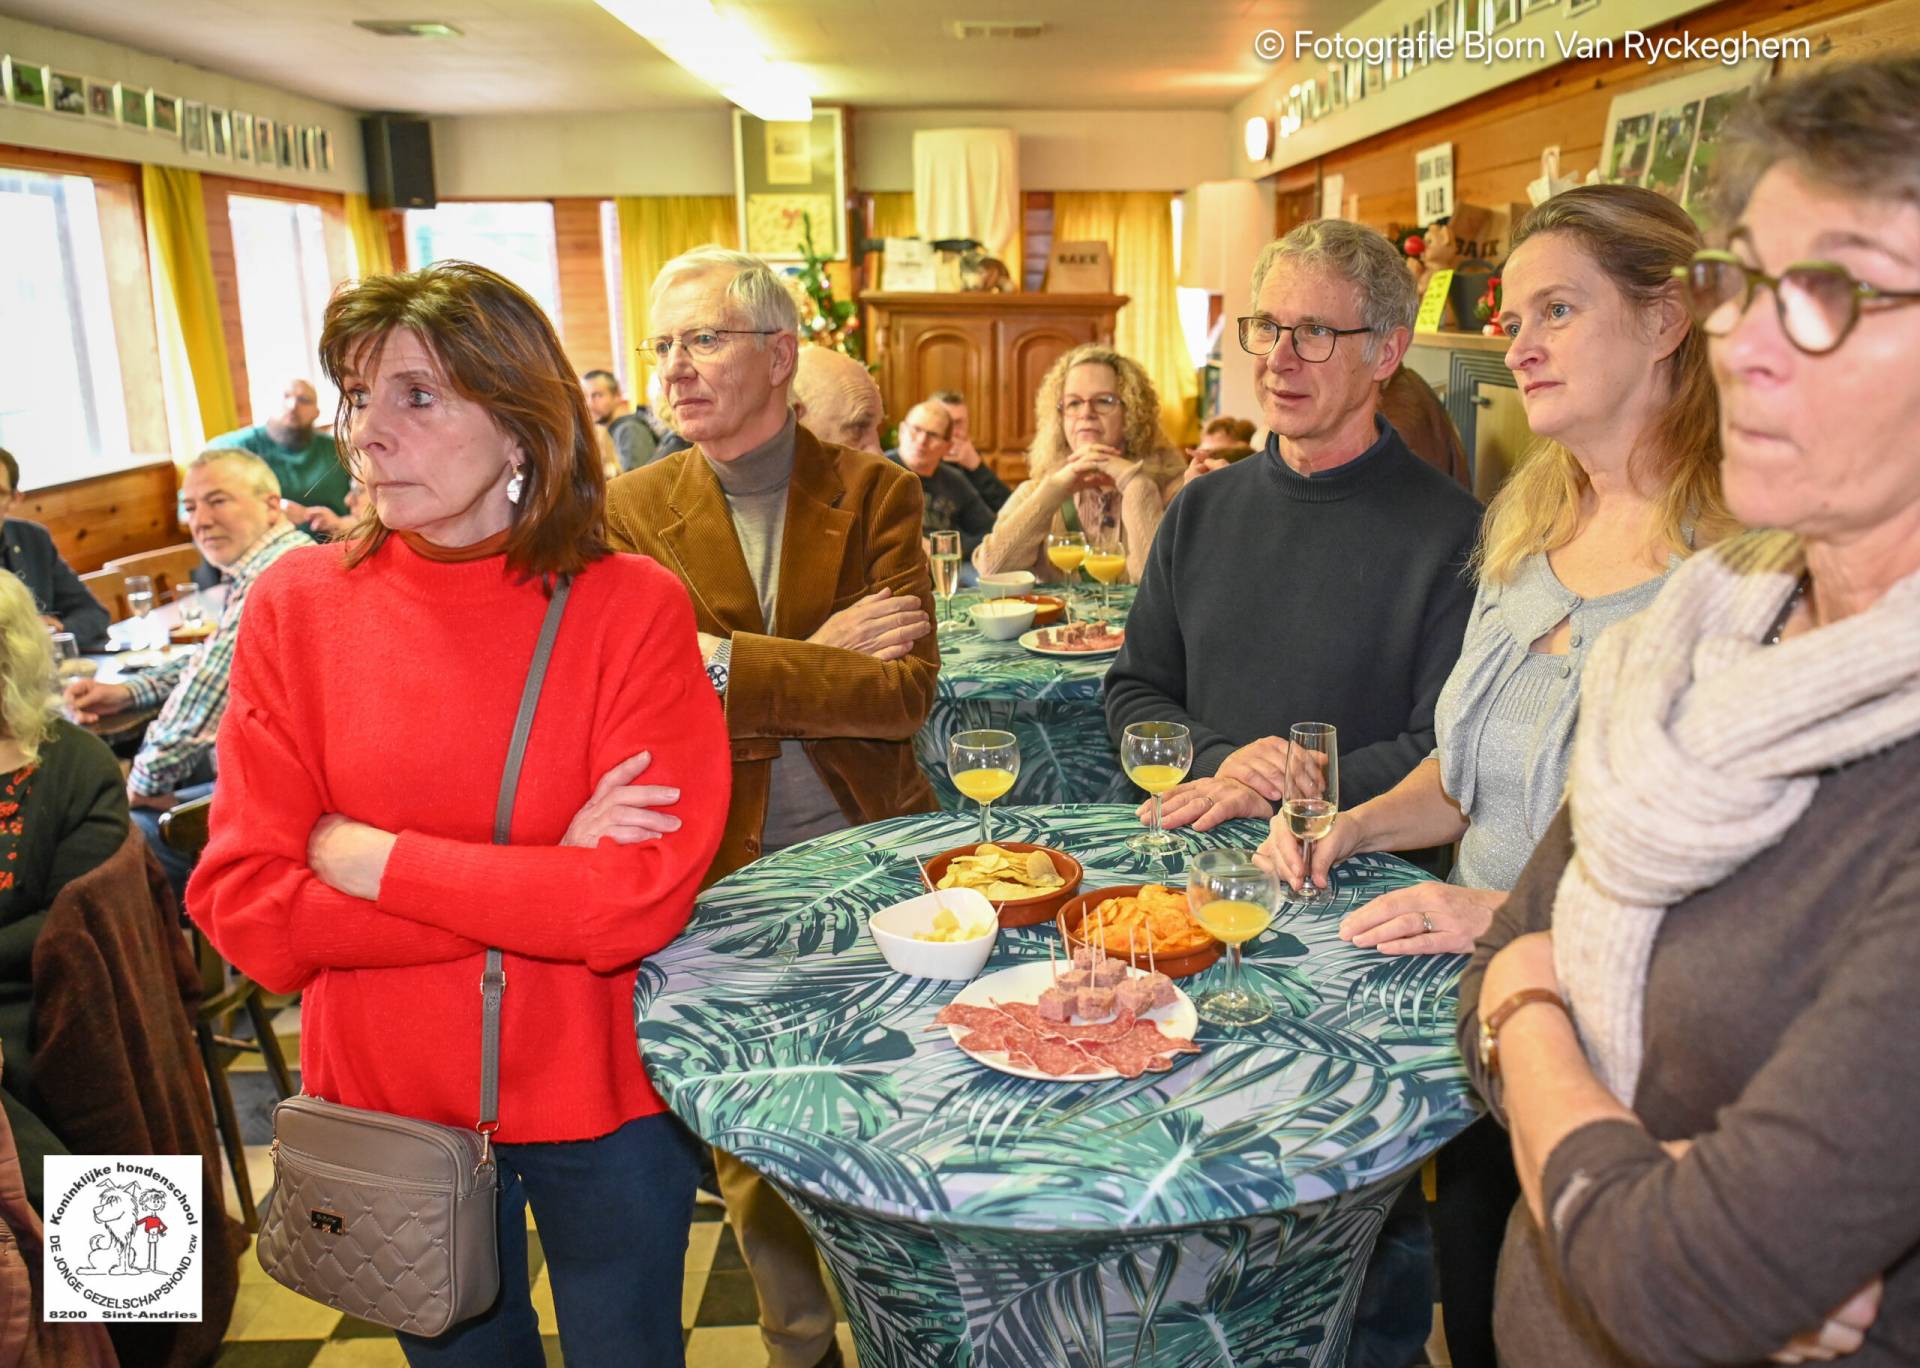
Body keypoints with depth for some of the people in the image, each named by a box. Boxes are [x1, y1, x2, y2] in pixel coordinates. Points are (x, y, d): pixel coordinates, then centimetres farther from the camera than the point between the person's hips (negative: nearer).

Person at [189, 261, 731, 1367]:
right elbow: (246, 910, -14)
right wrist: (545, 882, -20)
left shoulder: (633, 607, -15)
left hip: (603, 1099, -1)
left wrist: (371, 859, -19)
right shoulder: (300, 605, -9)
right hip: (387, 1102, 2)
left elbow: (643, 901, -22)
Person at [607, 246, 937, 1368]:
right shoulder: (632, 512, 0)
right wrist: (822, 660, -16)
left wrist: (731, 667, -21)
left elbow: (906, 689, -14)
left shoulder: (876, 493, -3)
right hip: (721, 871, 1)